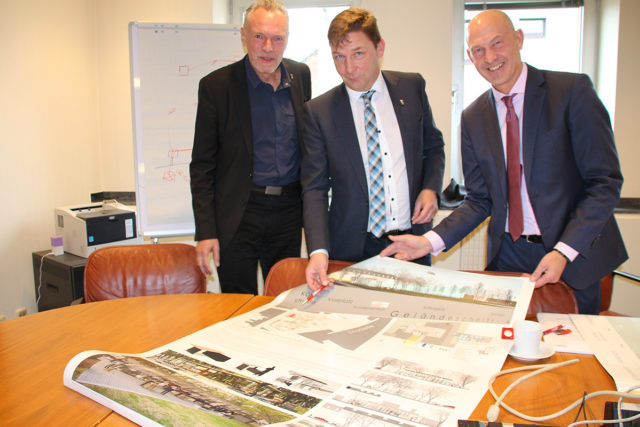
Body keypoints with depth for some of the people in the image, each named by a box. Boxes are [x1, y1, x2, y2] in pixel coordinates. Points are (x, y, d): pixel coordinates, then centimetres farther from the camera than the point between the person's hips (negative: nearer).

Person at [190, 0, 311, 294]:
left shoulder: (301, 75, 5)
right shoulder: (217, 85, -7)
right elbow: (202, 166, -5)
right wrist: (205, 231, -10)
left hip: (288, 211, 4)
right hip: (238, 214, -3)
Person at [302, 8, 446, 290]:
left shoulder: (412, 87, 2)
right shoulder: (319, 111, -5)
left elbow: (434, 146, 15)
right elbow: (314, 187, -6)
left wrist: (431, 188, -5)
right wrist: (319, 250, -19)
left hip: (413, 243, 2)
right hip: (354, 250, -2)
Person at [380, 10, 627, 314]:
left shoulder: (572, 91, -8)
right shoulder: (473, 118, 4)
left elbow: (605, 182, -10)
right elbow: (480, 200, 6)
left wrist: (564, 251, -20)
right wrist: (431, 241, -9)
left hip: (574, 256, -2)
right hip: (508, 256, 3)